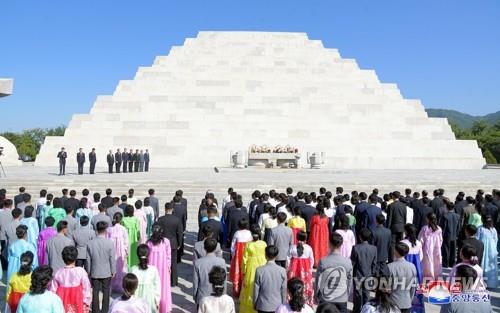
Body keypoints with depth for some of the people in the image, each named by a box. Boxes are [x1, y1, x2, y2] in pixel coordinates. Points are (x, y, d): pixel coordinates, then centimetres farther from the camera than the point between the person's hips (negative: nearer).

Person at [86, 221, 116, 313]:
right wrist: (113, 271, 4)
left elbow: (88, 260, -1)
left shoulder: (90, 243, -9)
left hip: (95, 272, 1)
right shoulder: (110, 243, -16)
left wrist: (88, 272, 12)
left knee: (95, 292, 12)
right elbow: (112, 259, -9)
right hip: (106, 272, -1)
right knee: (106, 292, 11)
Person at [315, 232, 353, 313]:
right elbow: (350, 281, 3)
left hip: (326, 298, -1)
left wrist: (316, 295, 9)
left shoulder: (323, 261, -13)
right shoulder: (347, 262, -7)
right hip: (342, 299, 1)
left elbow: (318, 281, -6)